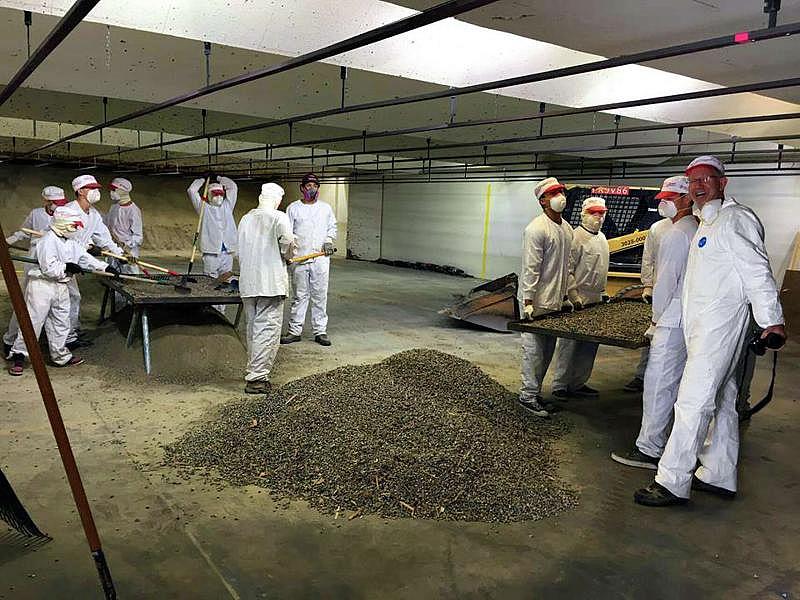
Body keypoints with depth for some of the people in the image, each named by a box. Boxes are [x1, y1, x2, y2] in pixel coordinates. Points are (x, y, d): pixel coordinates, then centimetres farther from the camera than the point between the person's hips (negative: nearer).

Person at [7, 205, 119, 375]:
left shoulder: (71, 243, 12)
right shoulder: (48, 240, -16)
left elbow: (85, 257, 12)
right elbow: (49, 268, -22)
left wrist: (105, 267, 4)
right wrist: (67, 267, -17)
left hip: (61, 286, 9)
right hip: (42, 285, -9)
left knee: (61, 322, 14)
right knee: (33, 321, -5)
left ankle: (61, 355, 24)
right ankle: (17, 355, 5)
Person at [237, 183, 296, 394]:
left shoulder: (245, 219, 12)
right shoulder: (279, 218, -7)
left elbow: (241, 249, 11)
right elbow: (287, 243, -17)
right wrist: (286, 256, 3)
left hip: (247, 283, 7)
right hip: (271, 283, -7)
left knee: (253, 329, 16)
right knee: (268, 329, -3)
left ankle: (254, 372, 24)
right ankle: (256, 379, -4)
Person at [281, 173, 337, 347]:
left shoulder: (326, 208, 13)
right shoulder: (293, 208, 7)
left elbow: (332, 228, 21)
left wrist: (329, 241, 0)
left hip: (321, 259, 1)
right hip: (299, 259, -1)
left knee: (320, 296, 3)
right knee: (299, 296, 3)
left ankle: (320, 331, 9)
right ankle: (295, 331, 10)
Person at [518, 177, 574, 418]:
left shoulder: (567, 228, 13)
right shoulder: (537, 229, -14)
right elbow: (530, 269, -18)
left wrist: (564, 296, 21)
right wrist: (528, 301, -20)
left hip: (555, 301, 9)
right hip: (537, 302, -9)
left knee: (547, 350, 14)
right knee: (534, 349, -2)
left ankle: (534, 391, 25)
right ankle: (528, 396, 8)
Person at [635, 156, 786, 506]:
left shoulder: (735, 218, -10)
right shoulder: (707, 223, 21)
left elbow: (757, 270, -16)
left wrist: (771, 320, -20)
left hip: (719, 325, -10)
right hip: (702, 327, 10)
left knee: (693, 402, -11)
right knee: (721, 401, 15)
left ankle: (672, 483, -6)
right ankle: (719, 477, 25)